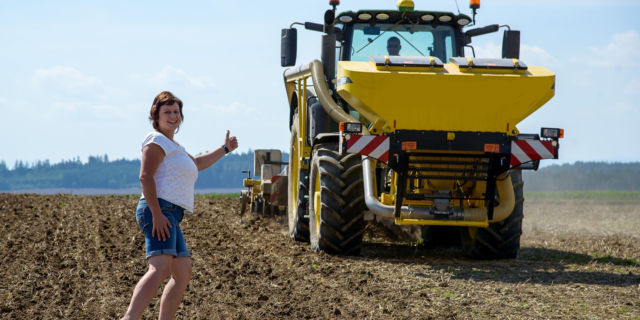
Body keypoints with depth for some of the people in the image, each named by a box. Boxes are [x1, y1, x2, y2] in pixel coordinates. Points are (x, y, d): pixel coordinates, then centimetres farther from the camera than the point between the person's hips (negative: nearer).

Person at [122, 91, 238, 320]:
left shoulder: (173, 146, 29)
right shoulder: (157, 140, -2)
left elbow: (197, 164, 47)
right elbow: (145, 177, -15)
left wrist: (225, 149, 51)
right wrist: (157, 214, -24)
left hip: (170, 217, 11)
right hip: (160, 210, -11)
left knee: (183, 274, 14)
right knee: (160, 269, -28)